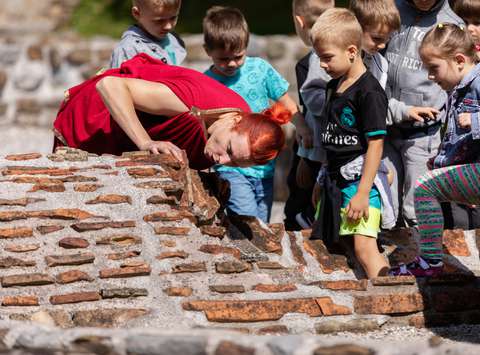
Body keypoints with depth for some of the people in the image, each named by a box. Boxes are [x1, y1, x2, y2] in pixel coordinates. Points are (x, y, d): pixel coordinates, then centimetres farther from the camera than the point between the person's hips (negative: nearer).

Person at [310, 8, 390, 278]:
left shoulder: (369, 91, -14)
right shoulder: (334, 87, 13)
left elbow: (376, 145, -17)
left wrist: (362, 193, -19)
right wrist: (323, 181, 23)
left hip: (360, 178, -10)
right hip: (335, 180, 10)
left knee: (364, 246, -19)